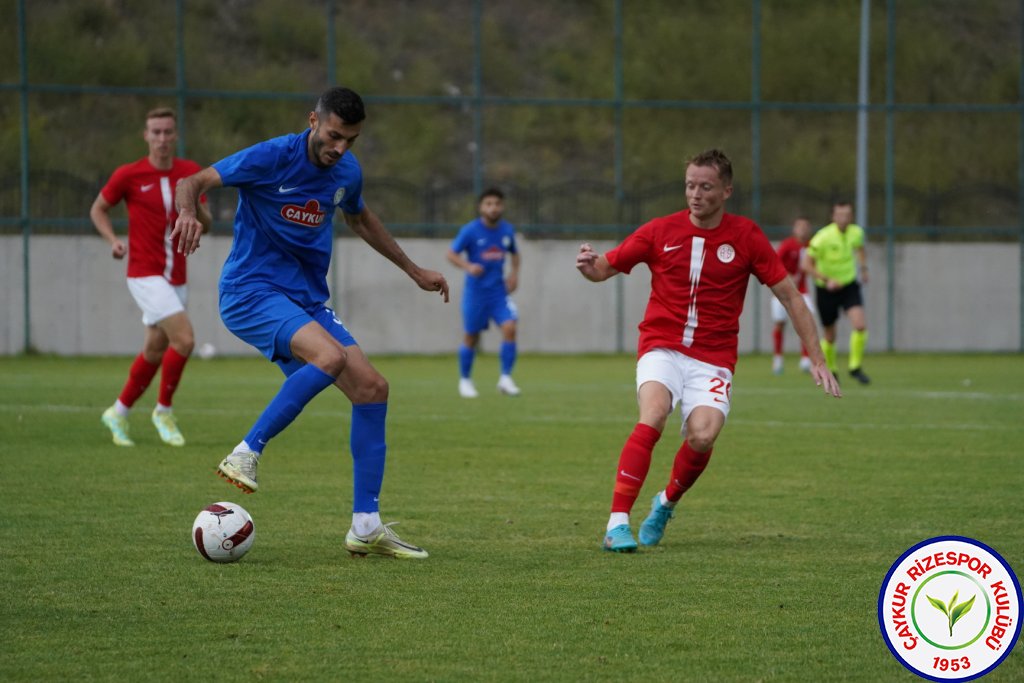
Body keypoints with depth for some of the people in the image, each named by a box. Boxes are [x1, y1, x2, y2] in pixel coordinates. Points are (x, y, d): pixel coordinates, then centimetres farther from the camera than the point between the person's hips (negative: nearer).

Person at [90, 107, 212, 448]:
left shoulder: (191, 172, 4)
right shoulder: (128, 175, -7)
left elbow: (205, 225, 6)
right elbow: (98, 209, 7)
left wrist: (195, 204, -16)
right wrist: (113, 240, -10)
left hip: (176, 277, 5)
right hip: (146, 275, -5)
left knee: (155, 351, 12)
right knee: (184, 339, -19)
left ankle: (119, 413, 31)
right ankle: (164, 411, -2)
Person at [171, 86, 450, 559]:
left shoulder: (346, 172, 6)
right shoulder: (272, 157, -14)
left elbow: (359, 218, 28)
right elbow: (195, 182, -16)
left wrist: (413, 270, 33)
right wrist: (188, 212, -40)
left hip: (307, 299, 7)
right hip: (251, 292, -7)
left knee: (372, 388, -3)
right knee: (331, 356, -33)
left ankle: (365, 526, 2)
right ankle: (247, 454, -23)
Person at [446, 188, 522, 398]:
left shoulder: (507, 230, 3)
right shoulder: (470, 231, -9)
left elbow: (514, 253, 20)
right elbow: (451, 253, -7)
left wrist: (514, 273, 4)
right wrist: (468, 267, -24)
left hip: (499, 291, 3)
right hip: (476, 292, -2)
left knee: (509, 328, -16)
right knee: (471, 337, 5)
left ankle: (506, 378, -8)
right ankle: (465, 380, 25)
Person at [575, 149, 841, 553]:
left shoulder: (746, 236, 0)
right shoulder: (660, 231, 1)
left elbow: (790, 297, 4)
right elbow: (605, 269, 8)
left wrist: (817, 361, 0)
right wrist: (589, 266, -18)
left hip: (713, 360, 0)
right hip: (662, 348, 0)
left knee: (703, 436, -23)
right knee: (653, 416, -29)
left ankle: (667, 502, 9)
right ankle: (618, 522, -29)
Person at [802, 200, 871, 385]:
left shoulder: (856, 232, -5)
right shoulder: (822, 237, -21)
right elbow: (807, 264, -18)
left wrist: (864, 268, 9)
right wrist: (826, 280, -27)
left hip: (849, 285, 3)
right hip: (826, 290, -3)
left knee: (860, 325, -18)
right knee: (829, 336, 7)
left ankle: (855, 368, -3)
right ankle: (831, 370, 32)